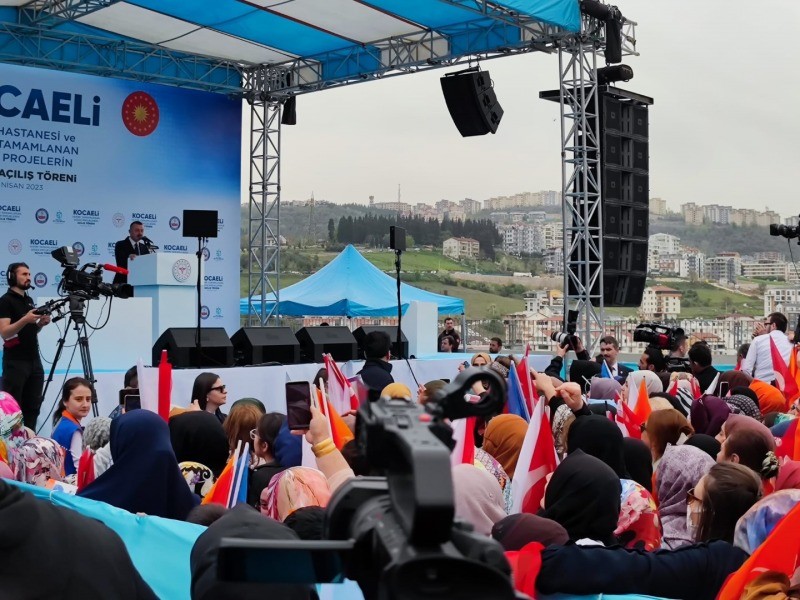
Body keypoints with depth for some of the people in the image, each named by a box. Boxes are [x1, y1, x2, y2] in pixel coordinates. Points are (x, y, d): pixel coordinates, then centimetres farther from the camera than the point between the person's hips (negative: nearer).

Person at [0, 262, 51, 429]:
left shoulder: (29, 300, 16)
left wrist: (41, 323, 3)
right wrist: (25, 319, -27)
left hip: (34, 360, 7)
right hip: (15, 362, -7)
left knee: (33, 407, 4)